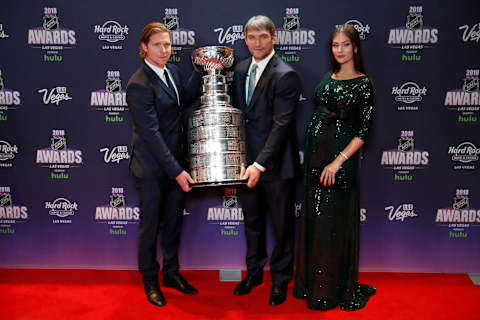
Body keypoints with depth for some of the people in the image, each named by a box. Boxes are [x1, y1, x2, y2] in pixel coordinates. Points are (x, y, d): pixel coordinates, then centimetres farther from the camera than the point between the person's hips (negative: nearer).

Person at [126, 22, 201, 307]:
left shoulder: (172, 70, 4)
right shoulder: (139, 84, -20)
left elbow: (184, 100, 17)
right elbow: (150, 133, -23)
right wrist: (177, 171, -24)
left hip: (175, 162, 7)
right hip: (152, 167, -7)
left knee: (174, 220, 17)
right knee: (151, 224, 10)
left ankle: (171, 273, 36)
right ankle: (150, 281, 29)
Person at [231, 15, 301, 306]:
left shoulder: (286, 75, -15)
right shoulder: (241, 70, 8)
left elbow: (281, 124, -20)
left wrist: (260, 164, -26)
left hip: (276, 163, -6)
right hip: (247, 161, 6)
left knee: (282, 225, 9)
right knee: (252, 221, 20)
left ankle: (280, 280, 28)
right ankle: (254, 271, 38)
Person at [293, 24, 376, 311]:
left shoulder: (363, 84, -7)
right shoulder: (328, 79, 12)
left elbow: (363, 130, -13)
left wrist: (338, 162, -19)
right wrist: (312, 156, 9)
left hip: (341, 157, -6)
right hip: (316, 155, 6)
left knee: (334, 222, -1)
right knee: (314, 218, 12)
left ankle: (334, 290, 15)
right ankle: (312, 283, 26)